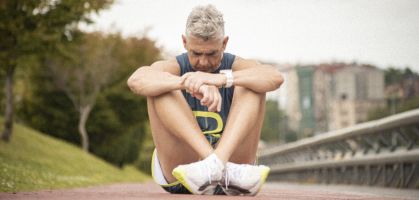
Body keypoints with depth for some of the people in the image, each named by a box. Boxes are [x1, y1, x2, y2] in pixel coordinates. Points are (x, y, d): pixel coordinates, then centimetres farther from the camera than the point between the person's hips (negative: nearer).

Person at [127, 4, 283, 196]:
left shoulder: (237, 67, 1)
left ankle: (216, 165, -38)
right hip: (180, 176, 0)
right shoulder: (174, 67, 0)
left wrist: (222, 79, -40)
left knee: (251, 86, -16)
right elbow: (136, 80, -26)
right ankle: (220, 166, -38)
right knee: (162, 87, -20)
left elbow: (275, 77, -24)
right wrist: (188, 83, -43)